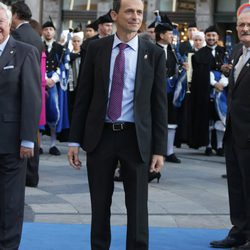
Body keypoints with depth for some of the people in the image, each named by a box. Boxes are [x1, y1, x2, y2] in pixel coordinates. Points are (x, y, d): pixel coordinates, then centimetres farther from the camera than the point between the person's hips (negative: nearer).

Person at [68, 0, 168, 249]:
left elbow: (159, 104, 0)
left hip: (135, 138, -1)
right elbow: (83, 95, 4)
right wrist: (75, 140, 0)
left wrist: (159, 149, -4)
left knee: (137, 208, 3)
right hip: (100, 135, 1)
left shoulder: (154, 54, 0)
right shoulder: (96, 48, 3)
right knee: (99, 205, 10)